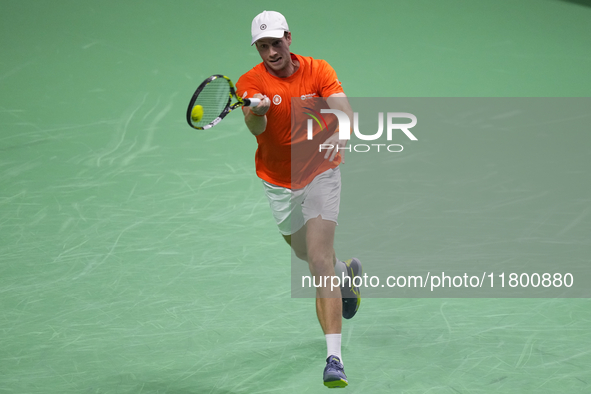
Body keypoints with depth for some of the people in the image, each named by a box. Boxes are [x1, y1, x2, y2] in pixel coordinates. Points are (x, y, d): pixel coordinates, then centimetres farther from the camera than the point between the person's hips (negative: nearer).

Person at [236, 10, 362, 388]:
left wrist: (339, 133, -49)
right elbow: (256, 128, -32)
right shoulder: (251, 82, -14)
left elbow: (344, 109, -27)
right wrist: (257, 111, -56)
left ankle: (334, 357, -23)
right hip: (279, 183, 3)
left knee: (320, 258, -18)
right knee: (307, 253, 21)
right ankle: (347, 273, 59)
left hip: (321, 174, -3)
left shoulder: (319, 71, -12)